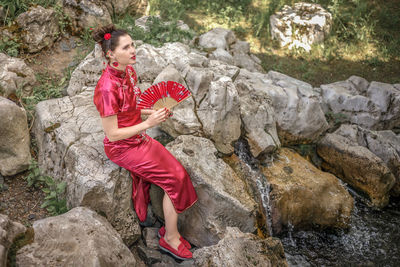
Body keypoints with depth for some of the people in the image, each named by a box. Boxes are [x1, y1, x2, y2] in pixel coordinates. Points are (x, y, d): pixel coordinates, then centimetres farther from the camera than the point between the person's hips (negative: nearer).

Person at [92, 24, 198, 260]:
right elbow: (113, 134, -24)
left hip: (139, 138, 8)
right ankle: (171, 238, 10)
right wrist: (148, 123, -26)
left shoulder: (129, 70, -1)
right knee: (175, 178, -8)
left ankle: (170, 233, 14)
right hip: (122, 147, -8)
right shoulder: (107, 87, -28)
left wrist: (154, 112, -2)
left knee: (177, 171, -2)